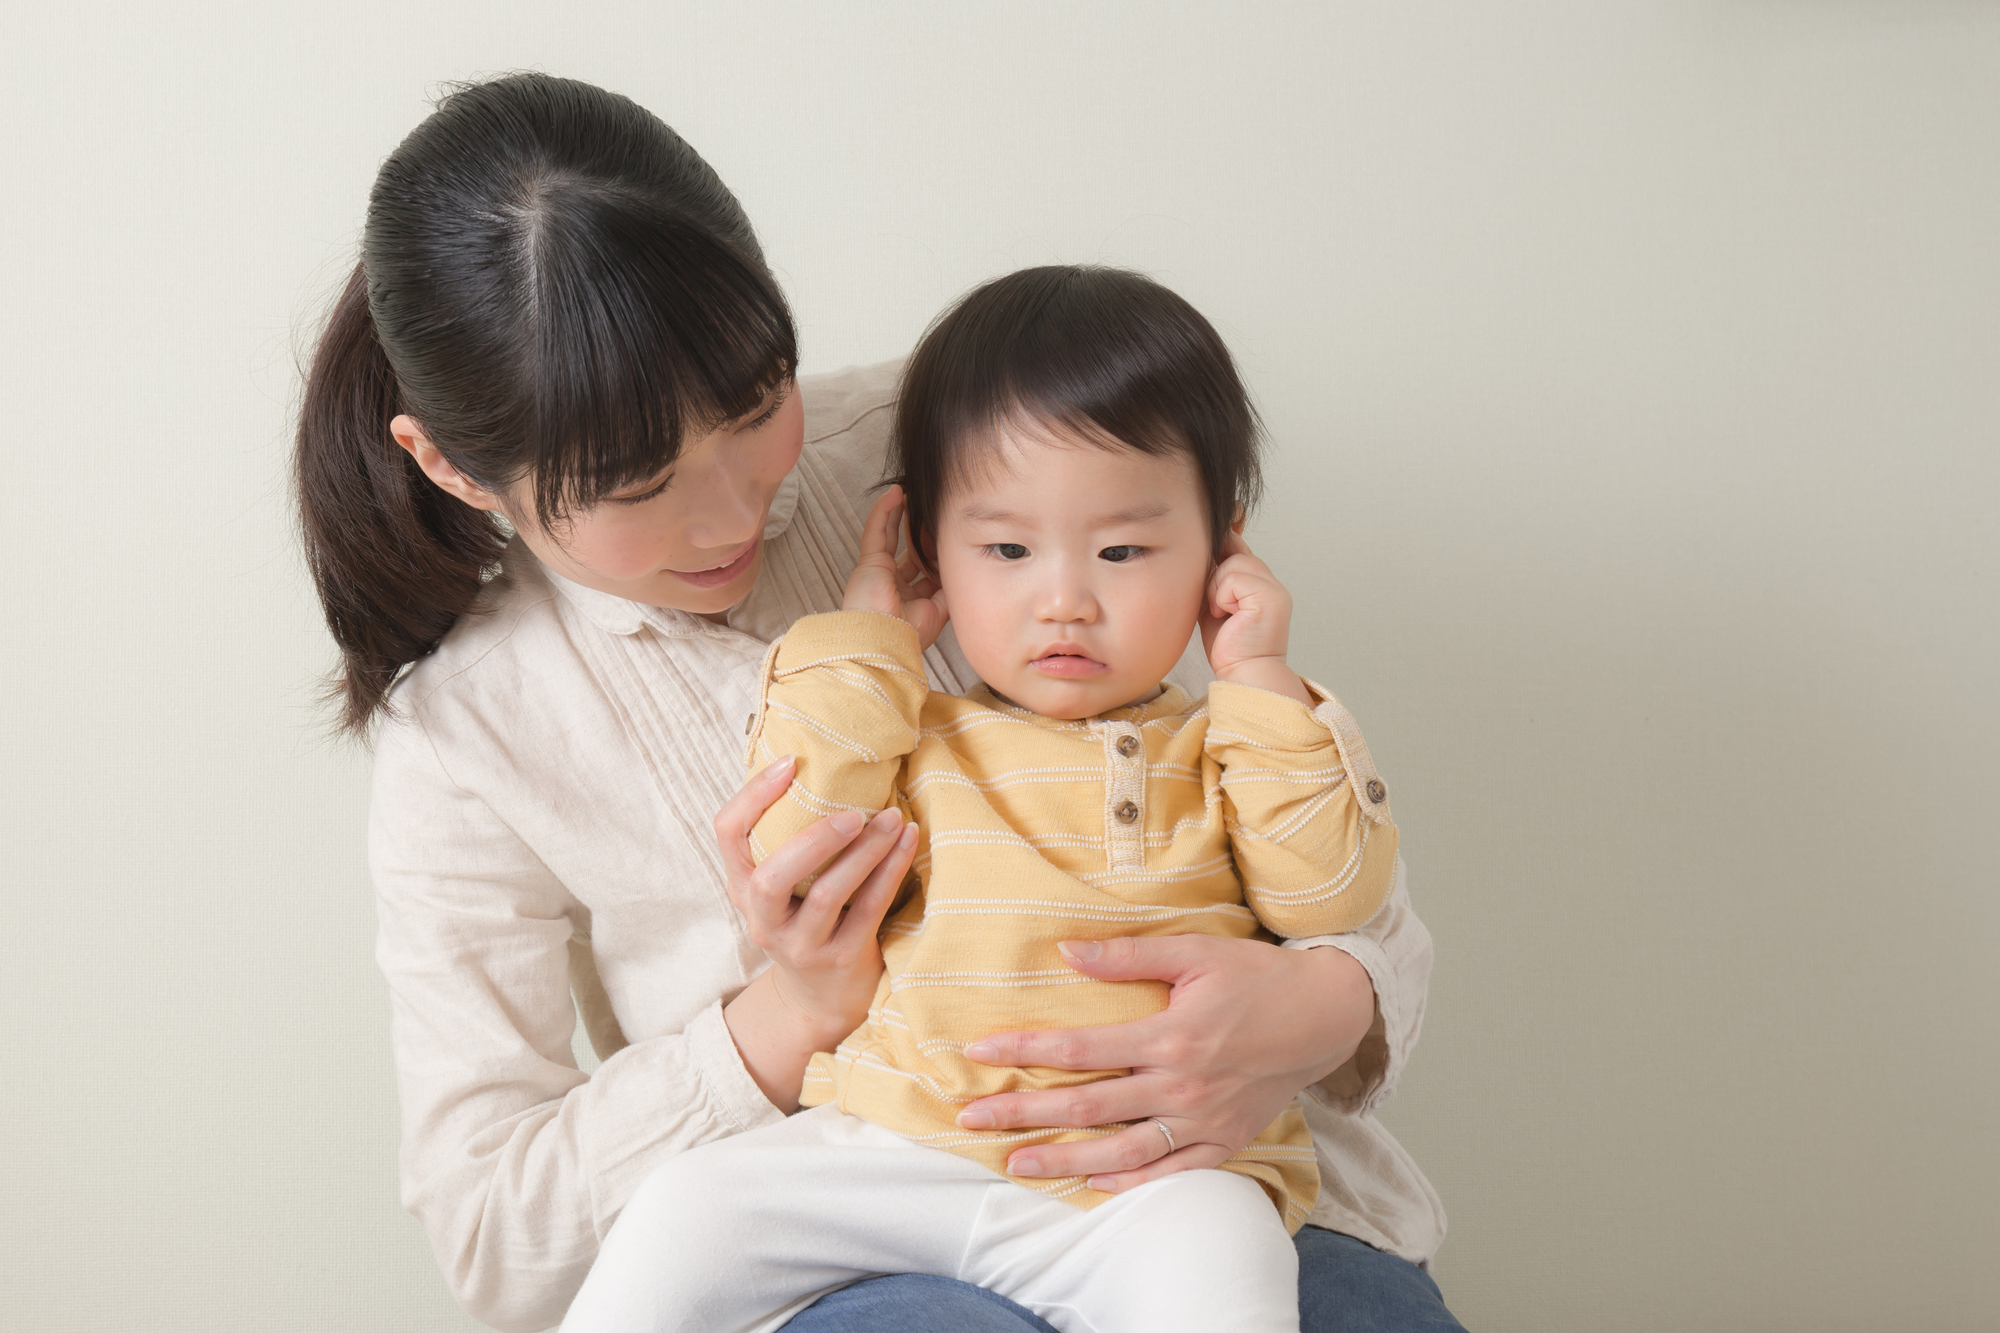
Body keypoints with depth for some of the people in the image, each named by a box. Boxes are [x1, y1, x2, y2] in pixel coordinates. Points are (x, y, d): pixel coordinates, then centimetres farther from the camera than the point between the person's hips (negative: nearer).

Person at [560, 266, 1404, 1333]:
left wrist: (1260, 682, -1)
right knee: (684, 1219, -12)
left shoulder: (1218, 748, 11)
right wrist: (862, 649, 3)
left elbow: (1333, 893, 1)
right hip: (895, 1151, 2)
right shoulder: (908, 739, 11)